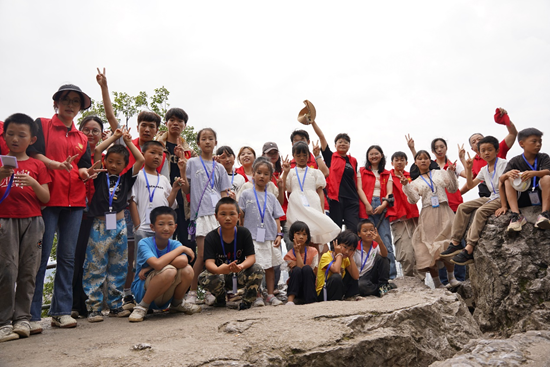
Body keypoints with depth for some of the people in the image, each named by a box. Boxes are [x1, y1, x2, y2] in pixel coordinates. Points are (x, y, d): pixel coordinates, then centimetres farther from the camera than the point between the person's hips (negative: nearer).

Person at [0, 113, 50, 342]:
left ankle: (22, 318, 9)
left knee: (28, 272, 1)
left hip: (32, 221, 1)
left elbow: (46, 198, 5)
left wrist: (33, 183, -12)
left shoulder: (37, 166, 11)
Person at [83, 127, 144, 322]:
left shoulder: (126, 179, 10)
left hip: (119, 226, 3)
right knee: (95, 267, 1)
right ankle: (93, 307, 8)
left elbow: (140, 160, 4)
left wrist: (128, 141, 12)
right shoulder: (100, 176, 5)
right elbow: (97, 150, -6)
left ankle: (115, 305, 20)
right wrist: (114, 136, 5)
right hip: (100, 226, -2)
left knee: (118, 268, 9)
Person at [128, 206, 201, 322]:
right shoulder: (144, 243, -14)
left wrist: (148, 268, -25)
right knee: (169, 270, -32)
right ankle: (142, 307, -11)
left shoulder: (175, 244, -2)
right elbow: (158, 264, -34)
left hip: (164, 295, 5)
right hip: (143, 291, -5)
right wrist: (181, 249, -22)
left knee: (187, 270, -22)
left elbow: (183, 261, -26)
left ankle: (177, 304, 7)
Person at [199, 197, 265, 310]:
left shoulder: (244, 233, -9)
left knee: (257, 270, -29)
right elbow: (209, 262, -24)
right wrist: (218, 270, -50)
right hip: (219, 274, 0)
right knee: (204, 277, -32)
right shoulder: (211, 237, -13)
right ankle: (220, 298, 3)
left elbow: (251, 257, -16)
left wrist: (241, 266, -41)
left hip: (240, 275, 0)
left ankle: (246, 301, -4)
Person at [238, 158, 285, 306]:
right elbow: (241, 216, 4)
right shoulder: (246, 194, 3)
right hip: (252, 237, -3)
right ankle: (257, 296, 10)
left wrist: (279, 234, 2)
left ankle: (271, 295, 18)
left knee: (270, 266, 7)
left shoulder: (271, 197, 11)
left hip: (270, 237, 3)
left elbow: (276, 217, 12)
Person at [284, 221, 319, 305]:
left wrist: (297, 264, -12)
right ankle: (290, 300, -33)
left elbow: (315, 273, -5)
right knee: (297, 269, -29)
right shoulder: (289, 255, -4)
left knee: (307, 268, -28)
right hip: (295, 289, -1)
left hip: (310, 288, 1)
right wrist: (297, 252, -17)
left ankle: (310, 301, -31)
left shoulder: (313, 251, -1)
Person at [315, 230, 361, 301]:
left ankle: (351, 296, 5)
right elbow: (336, 270, -36)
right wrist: (339, 254, -22)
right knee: (336, 277, -35)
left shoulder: (345, 259, 5)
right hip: (322, 293, -7)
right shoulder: (326, 256, -17)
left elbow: (356, 276, -7)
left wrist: (351, 258, -9)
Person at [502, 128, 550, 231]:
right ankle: (516, 215, -32)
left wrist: (533, 173, -41)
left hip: (541, 195, -1)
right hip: (523, 198, 1)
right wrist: (507, 174, -33)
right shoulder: (515, 161, 1)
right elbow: (501, 179, -8)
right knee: (508, 180, -17)